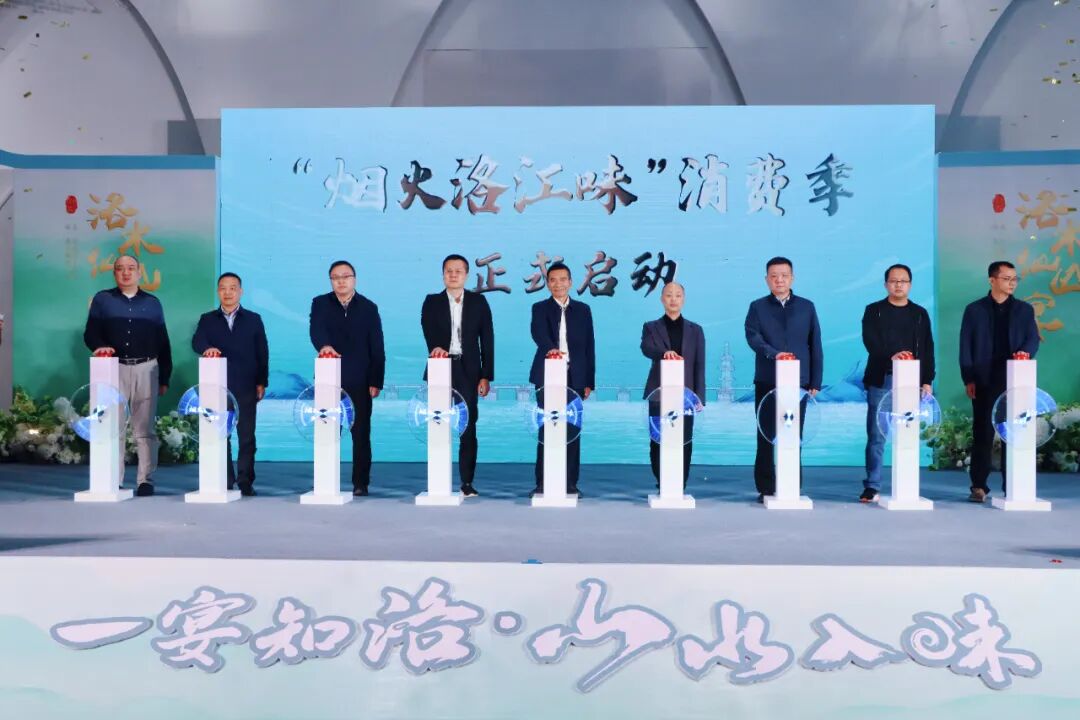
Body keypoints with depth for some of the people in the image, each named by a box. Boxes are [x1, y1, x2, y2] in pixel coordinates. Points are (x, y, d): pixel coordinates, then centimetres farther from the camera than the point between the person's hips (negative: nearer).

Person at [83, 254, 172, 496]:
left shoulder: (152, 303, 13)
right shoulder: (102, 300, 11)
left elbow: (163, 342, 12)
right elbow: (90, 333, 5)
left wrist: (164, 378, 7)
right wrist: (100, 346, -19)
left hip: (146, 369, 1)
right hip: (114, 369, 0)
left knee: (145, 429, 1)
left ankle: (146, 481, 4)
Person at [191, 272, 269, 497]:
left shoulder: (253, 319, 11)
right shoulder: (207, 320, 12)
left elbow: (262, 352, 7)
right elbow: (197, 341, -7)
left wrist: (261, 382, 0)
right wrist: (207, 348, -30)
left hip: (246, 387, -1)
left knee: (247, 436, -1)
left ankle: (245, 481, 4)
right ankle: (225, 481, 10)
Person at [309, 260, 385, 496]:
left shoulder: (368, 308, 6)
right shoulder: (320, 304, 6)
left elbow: (377, 348, 3)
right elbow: (316, 330, -14)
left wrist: (376, 381, -5)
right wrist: (324, 346, -36)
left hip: (359, 381, 0)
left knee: (361, 435, 2)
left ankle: (361, 483, 10)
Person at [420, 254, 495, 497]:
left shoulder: (478, 302, 8)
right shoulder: (432, 302, 8)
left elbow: (487, 339, 4)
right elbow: (428, 330, -7)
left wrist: (486, 375, -2)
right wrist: (435, 347, -30)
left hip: (468, 371, 0)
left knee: (468, 428, -2)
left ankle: (467, 482, 3)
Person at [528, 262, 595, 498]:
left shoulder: (583, 310, 11)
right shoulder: (540, 308, 5)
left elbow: (589, 346, 9)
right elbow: (539, 333, -16)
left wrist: (589, 381, 3)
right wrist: (550, 348, -38)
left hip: (575, 378, 2)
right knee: (546, 429, -1)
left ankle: (570, 483, 9)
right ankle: (542, 482, 4)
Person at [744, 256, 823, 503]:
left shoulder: (806, 307, 10)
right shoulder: (757, 307, 6)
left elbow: (815, 346, 8)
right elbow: (753, 337, -10)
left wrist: (815, 381, 2)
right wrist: (774, 353, -28)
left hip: (798, 381, 1)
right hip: (767, 381, -1)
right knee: (766, 436, 1)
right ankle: (766, 488, 8)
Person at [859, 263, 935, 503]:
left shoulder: (920, 313, 14)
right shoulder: (874, 311, 7)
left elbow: (927, 349, 11)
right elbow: (870, 341, -8)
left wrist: (927, 381, 2)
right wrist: (891, 356, -25)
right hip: (881, 380, -2)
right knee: (876, 436, -3)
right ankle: (872, 486, 0)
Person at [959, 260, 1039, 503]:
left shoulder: (1024, 309, 12)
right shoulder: (974, 310, 6)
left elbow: (1033, 338, 4)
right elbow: (966, 345, 2)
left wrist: (1026, 352, -20)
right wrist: (968, 379, -6)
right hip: (984, 381, -2)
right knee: (982, 433, 1)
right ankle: (979, 485, 5)